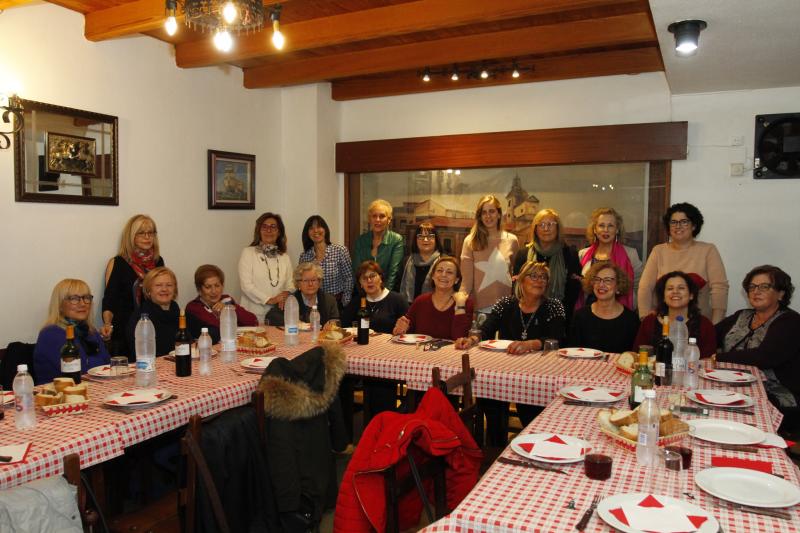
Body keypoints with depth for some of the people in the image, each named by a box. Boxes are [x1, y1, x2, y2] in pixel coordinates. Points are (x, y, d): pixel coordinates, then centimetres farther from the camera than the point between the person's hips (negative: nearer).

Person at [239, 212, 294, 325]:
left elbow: (290, 285, 14)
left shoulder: (285, 257, 15)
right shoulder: (248, 253, 3)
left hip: (278, 312, 3)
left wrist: (287, 293, -10)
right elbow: (246, 285, -6)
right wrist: (269, 299, -13)